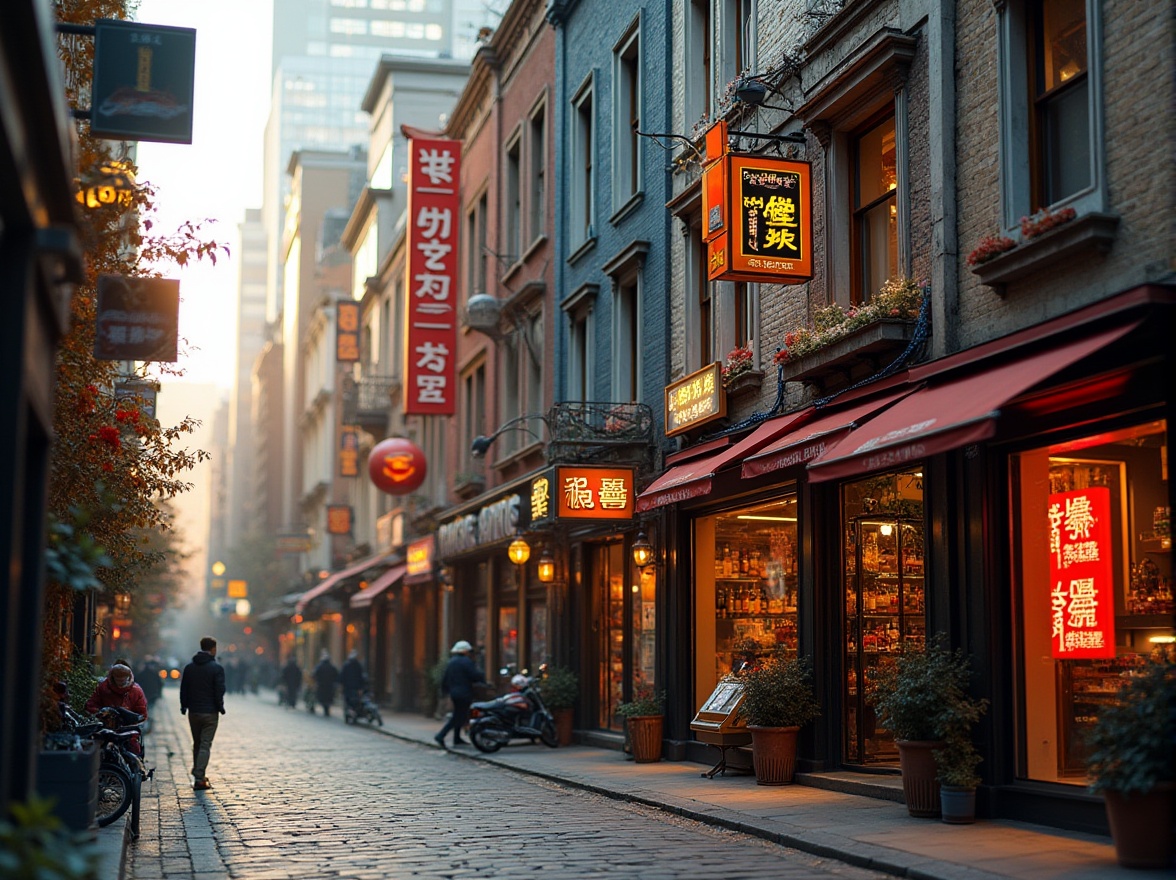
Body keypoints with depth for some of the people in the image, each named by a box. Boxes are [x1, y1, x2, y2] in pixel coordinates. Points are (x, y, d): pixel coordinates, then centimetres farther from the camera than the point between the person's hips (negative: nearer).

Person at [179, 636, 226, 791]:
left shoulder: (189, 667, 6)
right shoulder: (217, 668, -9)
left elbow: (183, 689, 8)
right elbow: (219, 691, -12)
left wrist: (184, 706, 17)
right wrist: (220, 707, 1)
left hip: (193, 712, 5)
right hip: (210, 713, -5)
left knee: (197, 743, 18)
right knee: (205, 745, -3)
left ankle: (198, 774, 24)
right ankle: (199, 778, -11)